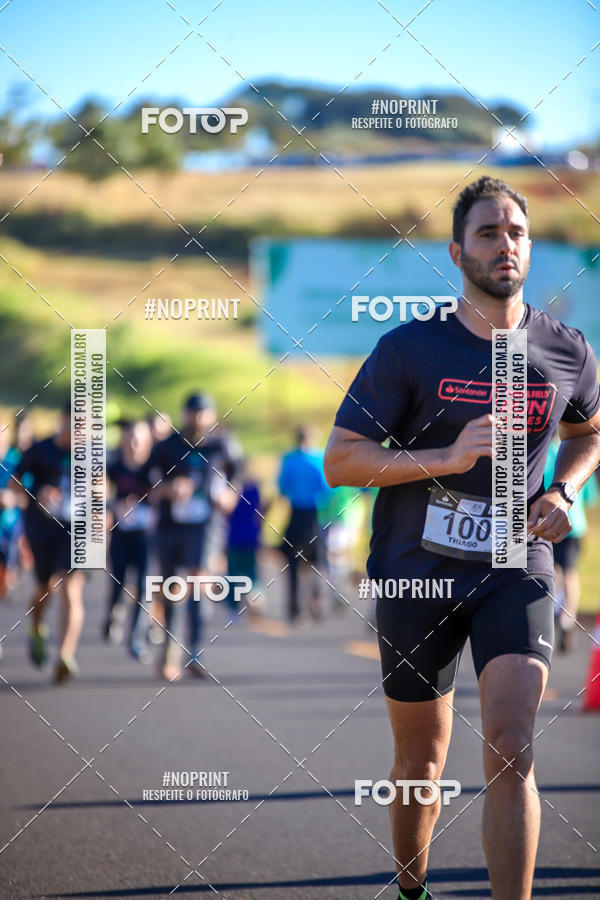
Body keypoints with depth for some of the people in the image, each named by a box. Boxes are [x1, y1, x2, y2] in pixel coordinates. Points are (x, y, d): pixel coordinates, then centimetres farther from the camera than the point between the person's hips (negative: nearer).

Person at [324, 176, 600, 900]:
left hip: (516, 569, 0)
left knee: (510, 753, -18)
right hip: (417, 570, 0)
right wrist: (447, 458, -21)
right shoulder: (408, 349, -6)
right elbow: (339, 461, -8)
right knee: (421, 760, 12)